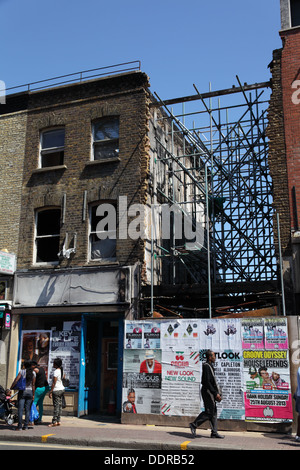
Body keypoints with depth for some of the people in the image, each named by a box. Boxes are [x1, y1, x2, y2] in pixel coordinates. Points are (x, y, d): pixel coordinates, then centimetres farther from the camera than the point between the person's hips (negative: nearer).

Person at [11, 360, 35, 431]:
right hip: (30, 391, 3)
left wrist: (11, 388, 1)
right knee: (27, 409, 7)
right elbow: (33, 384, 4)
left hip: (22, 391, -3)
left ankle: (19, 426, -4)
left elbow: (16, 380, -13)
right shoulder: (33, 373, 4)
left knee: (20, 409, -2)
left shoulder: (22, 371, -5)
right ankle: (26, 426, 8)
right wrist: (33, 394, 9)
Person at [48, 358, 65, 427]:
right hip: (61, 389, 9)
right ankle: (58, 421, 13)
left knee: (56, 406, -6)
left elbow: (54, 383, -16)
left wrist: (50, 391, -12)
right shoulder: (61, 370, 9)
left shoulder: (56, 371, -16)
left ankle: (54, 421, -4)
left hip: (56, 390, -9)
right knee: (60, 405, 9)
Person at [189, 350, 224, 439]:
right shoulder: (206, 366, -16)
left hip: (210, 392, 10)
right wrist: (216, 393, -21)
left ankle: (214, 432, 13)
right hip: (207, 391, -10)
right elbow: (207, 382, -22)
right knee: (209, 412, -8)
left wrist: (217, 393, 18)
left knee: (213, 412, 10)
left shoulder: (210, 366, 16)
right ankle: (194, 425, 1)